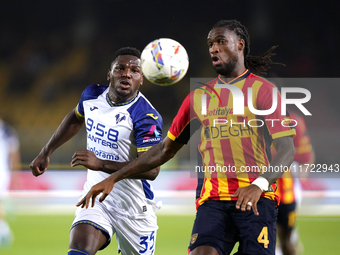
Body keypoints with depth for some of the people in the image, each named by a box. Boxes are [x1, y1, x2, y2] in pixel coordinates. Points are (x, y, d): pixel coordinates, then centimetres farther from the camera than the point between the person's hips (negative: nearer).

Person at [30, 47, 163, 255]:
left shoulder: (147, 117, -20)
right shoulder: (92, 96, 1)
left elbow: (152, 169, -28)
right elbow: (76, 118, 26)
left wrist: (101, 164, -34)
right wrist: (46, 152, 29)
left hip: (133, 205, -3)